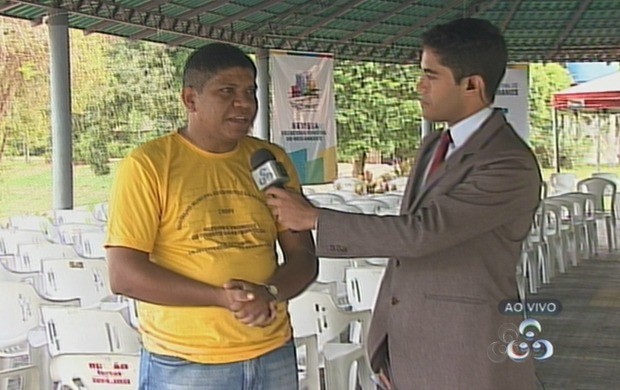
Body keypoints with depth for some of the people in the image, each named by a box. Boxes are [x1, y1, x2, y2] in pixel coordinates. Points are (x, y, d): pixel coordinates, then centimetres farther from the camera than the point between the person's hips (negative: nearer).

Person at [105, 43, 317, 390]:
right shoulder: (148, 165, -7)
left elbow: (304, 257, 8)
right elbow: (123, 275, -12)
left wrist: (269, 293, -14)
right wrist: (222, 297, -20)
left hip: (274, 359, 4)